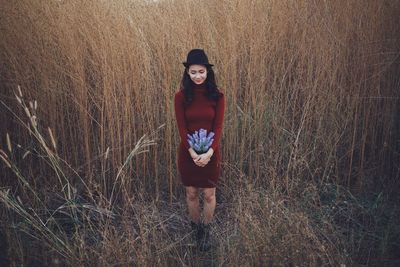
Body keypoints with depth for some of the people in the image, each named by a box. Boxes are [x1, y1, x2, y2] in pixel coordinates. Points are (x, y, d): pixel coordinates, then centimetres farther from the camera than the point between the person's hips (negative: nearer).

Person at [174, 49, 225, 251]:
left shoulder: (217, 96, -7)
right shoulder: (181, 96, -8)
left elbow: (218, 127, -9)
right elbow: (181, 128, -9)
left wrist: (209, 153, -20)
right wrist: (193, 153, -18)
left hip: (210, 152, 0)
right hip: (188, 152, 0)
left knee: (209, 194, 10)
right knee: (191, 193, 14)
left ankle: (206, 230, 33)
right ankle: (195, 228, 37)